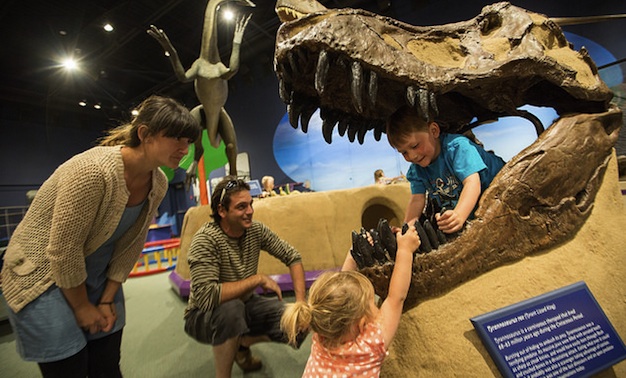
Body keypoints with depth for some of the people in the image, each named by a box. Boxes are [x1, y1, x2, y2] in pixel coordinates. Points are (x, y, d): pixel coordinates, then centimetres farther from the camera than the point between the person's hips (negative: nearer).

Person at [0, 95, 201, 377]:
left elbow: (130, 246, -2)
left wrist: (107, 300, 1)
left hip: (97, 278, 6)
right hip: (41, 275, -5)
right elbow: (63, 250, -24)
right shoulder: (94, 171, -32)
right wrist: (82, 307, -10)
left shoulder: (158, 184, -10)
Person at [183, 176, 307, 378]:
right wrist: (259, 279, -30)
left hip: (245, 304, 5)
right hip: (205, 315, -4)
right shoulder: (206, 240, -27)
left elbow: (293, 257, -8)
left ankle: (241, 344, 14)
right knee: (231, 309, -38)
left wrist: (302, 302, -18)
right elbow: (207, 296, -36)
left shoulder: (257, 230, -12)